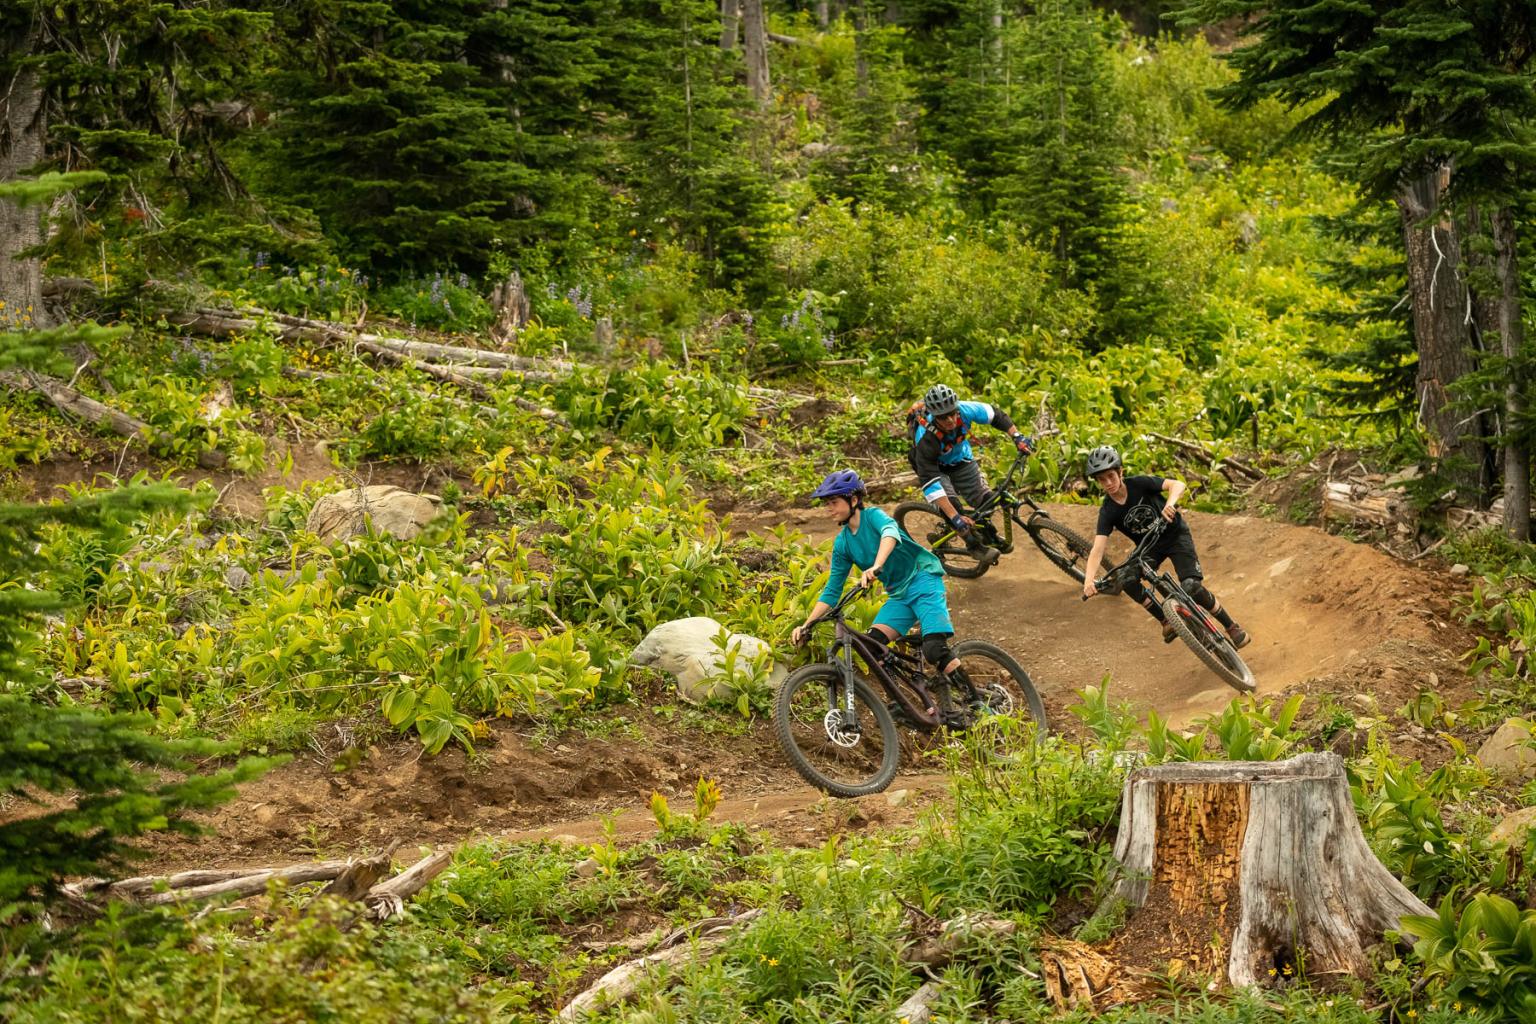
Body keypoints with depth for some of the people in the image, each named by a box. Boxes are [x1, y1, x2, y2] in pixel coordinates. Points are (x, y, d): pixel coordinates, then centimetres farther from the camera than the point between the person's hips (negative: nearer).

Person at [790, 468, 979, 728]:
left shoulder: (873, 516, -12)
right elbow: (832, 590, 8)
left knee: (935, 650, -24)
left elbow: (890, 532, -36)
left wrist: (876, 566, -53)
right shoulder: (842, 543, 6)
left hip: (923, 580, -7)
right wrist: (807, 624, -3)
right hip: (898, 595, 7)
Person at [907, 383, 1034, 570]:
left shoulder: (964, 410, -31)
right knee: (950, 502, -29)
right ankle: (976, 546, -13)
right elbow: (929, 482, -42)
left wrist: (1017, 436, -22)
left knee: (986, 500, -11)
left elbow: (996, 416, -11)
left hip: (961, 460, 4)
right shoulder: (926, 438, -40)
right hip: (935, 467, -4)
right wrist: (955, 518, -47)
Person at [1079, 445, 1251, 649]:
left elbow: (1178, 485, -28)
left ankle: (1231, 627, 1)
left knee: (1192, 587, -20)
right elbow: (1097, 550, -25)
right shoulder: (1107, 512, -15)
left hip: (1175, 535, -3)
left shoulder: (1138, 484, -20)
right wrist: (1089, 580, -42)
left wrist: (1170, 503, -51)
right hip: (1149, 547, 3)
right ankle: (1166, 621, -6)